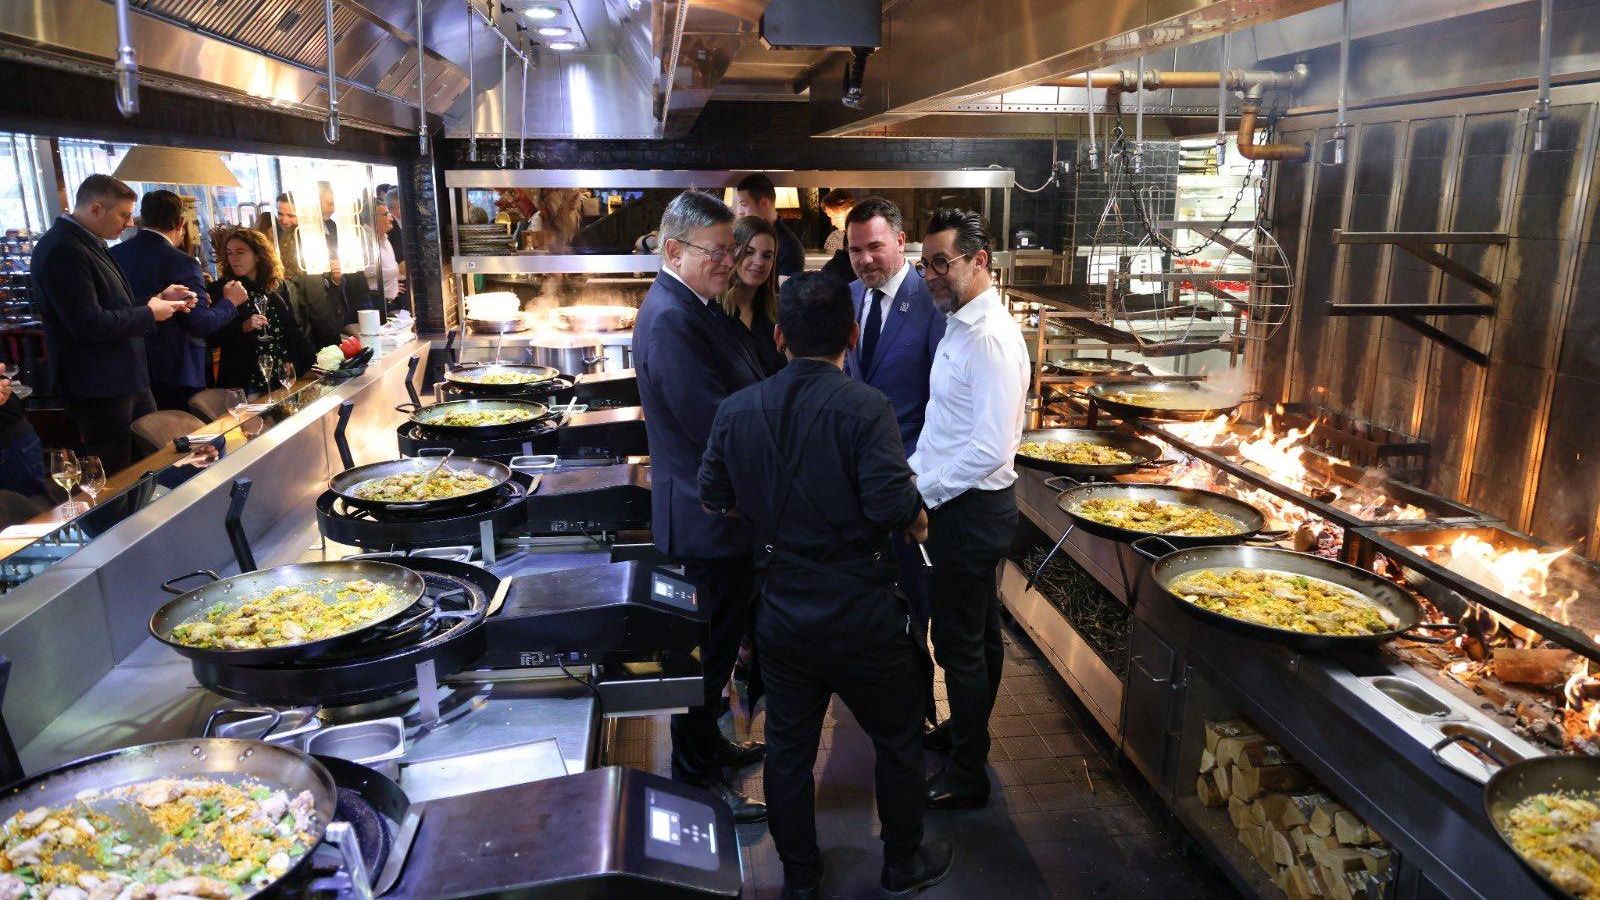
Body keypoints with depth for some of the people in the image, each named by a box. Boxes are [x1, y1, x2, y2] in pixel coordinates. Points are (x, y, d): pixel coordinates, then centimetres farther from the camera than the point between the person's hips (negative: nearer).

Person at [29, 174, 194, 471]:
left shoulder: (85, 244, 12)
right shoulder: (62, 250, -21)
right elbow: (88, 324, -27)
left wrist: (159, 298, 8)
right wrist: (149, 313, -14)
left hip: (125, 378, 10)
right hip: (99, 388, -10)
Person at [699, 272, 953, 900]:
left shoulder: (736, 409, -4)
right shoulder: (864, 407, -18)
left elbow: (714, 497, 4)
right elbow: (894, 506, -26)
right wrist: (917, 524, -4)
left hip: (781, 609, 4)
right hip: (860, 614, -4)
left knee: (789, 747, 19)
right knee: (898, 738, 20)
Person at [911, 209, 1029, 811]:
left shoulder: (990, 339, -22)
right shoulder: (961, 326, 9)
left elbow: (990, 448, -27)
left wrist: (925, 493, -19)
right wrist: (914, 469, 9)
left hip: (969, 510, -10)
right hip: (959, 504, 10)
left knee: (960, 642, 3)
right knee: (980, 631, 23)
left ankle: (968, 776, 19)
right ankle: (969, 731, 42)